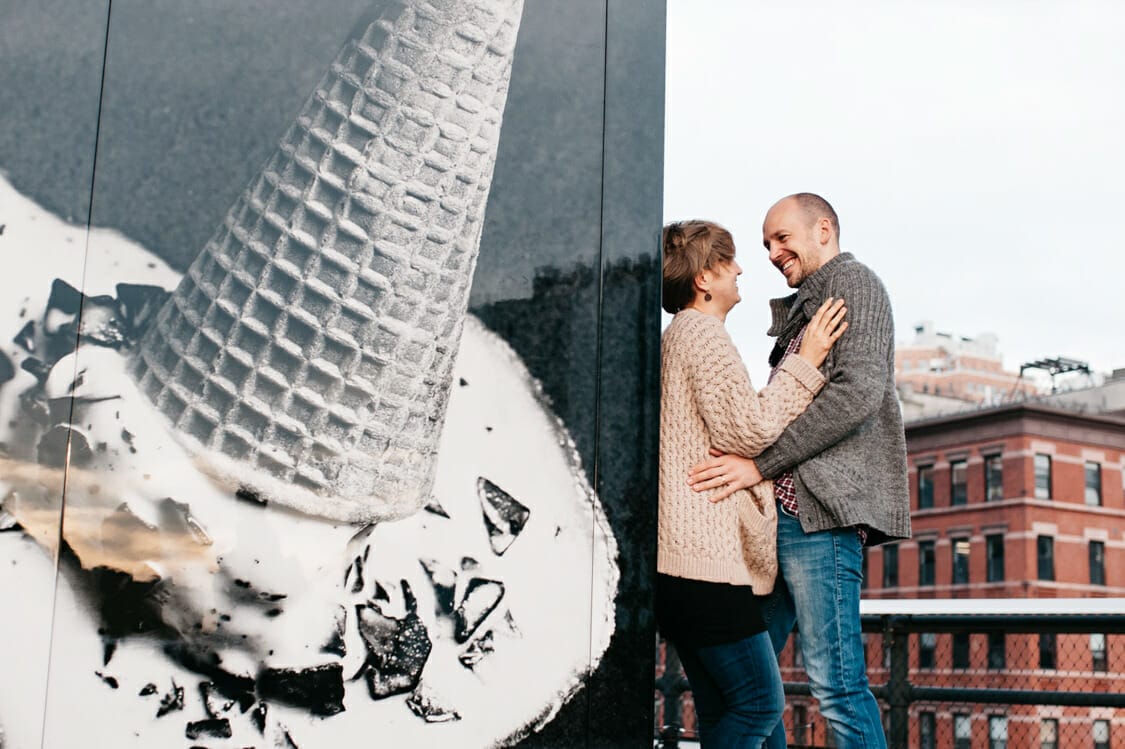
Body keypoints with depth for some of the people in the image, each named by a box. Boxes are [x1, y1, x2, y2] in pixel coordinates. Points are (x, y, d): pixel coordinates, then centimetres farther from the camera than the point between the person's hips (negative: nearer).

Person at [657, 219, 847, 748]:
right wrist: (805, 362, -8)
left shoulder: (676, 337, 25)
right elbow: (749, 430, -15)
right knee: (760, 702, -7)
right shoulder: (702, 333, -8)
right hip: (705, 554, -11)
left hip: (678, 561, 11)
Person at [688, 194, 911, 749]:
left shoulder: (853, 283, 0)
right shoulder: (799, 309, 28)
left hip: (822, 508, -10)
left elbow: (858, 392, -16)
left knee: (835, 679, -11)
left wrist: (761, 463, -18)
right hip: (782, 514, 10)